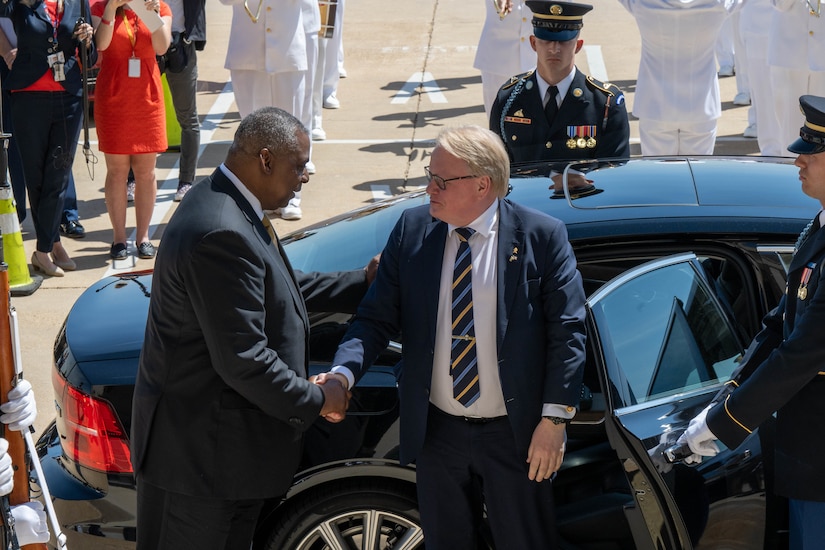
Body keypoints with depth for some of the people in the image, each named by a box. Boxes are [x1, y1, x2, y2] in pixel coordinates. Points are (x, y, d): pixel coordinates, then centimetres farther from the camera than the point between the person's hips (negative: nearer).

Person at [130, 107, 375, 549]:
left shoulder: (224, 203, 6)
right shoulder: (222, 235, -28)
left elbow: (283, 287, 19)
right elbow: (243, 360, -28)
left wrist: (364, 282, 14)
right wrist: (316, 400, -14)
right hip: (200, 448, -11)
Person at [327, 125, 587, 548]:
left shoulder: (542, 237, -10)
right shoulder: (412, 230, -1)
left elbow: (566, 332, -9)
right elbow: (376, 317, -1)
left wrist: (554, 419, -14)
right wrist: (343, 373, -19)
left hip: (515, 433, -3)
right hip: (436, 431, 3)